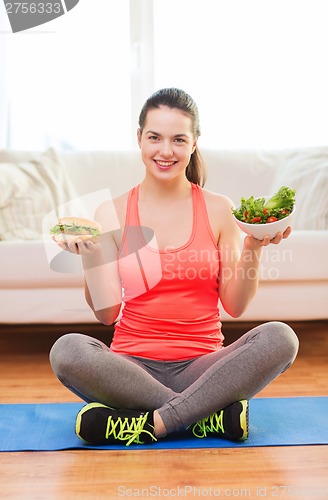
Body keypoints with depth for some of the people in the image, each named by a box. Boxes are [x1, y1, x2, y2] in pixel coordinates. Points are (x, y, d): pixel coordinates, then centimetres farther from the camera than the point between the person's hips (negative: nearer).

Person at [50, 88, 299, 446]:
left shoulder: (219, 210, 5)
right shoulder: (111, 214, 4)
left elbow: (235, 306, 3)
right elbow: (107, 313, -1)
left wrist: (253, 250, -10)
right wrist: (90, 253, -12)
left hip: (201, 368, 1)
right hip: (133, 366, 0)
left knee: (279, 338, -26)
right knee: (67, 350, -30)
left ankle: (151, 424, -23)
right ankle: (212, 416, -22)